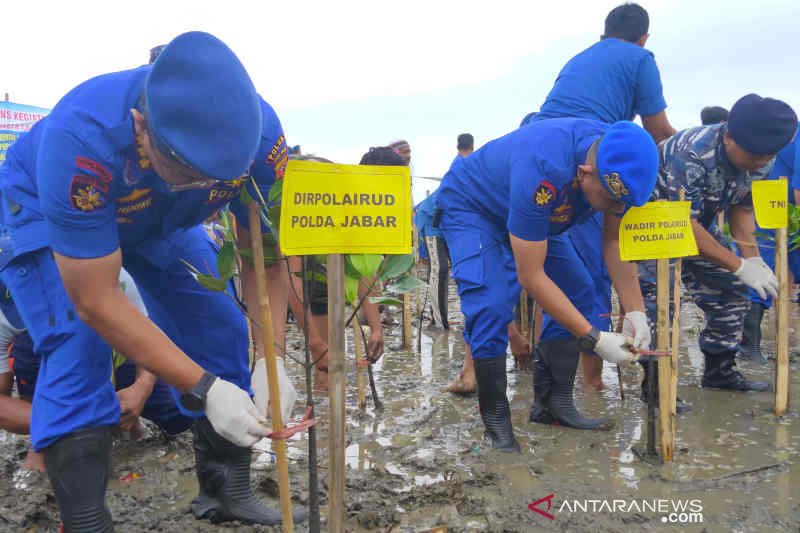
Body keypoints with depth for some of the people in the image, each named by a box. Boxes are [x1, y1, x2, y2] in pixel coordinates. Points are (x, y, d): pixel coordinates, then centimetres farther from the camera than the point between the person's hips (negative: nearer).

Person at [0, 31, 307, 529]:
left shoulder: (258, 131, -32)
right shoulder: (80, 140, -44)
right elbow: (96, 301, -38)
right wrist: (204, 388, -39)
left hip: (160, 218, 4)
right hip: (45, 209, -3)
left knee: (221, 333, -5)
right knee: (79, 352, -22)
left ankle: (227, 491, 12)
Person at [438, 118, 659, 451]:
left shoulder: (620, 166, -23)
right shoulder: (541, 173, -43)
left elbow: (614, 242, -11)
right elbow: (531, 276, -37)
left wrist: (636, 313, -20)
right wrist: (595, 339, -34)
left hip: (534, 218, 7)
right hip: (470, 207, -7)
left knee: (575, 298, -2)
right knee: (490, 308, -24)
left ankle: (555, 402, 7)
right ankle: (495, 420, -9)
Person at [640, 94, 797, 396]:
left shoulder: (762, 163, -12)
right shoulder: (691, 155, -36)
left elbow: (741, 209, 2)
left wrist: (752, 256, -15)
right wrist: (739, 266, -35)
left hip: (701, 226, 8)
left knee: (730, 293, 6)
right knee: (659, 297, -21)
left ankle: (720, 370, 20)